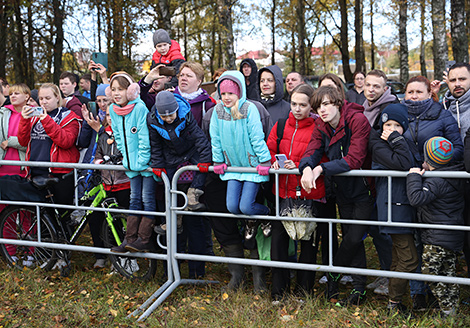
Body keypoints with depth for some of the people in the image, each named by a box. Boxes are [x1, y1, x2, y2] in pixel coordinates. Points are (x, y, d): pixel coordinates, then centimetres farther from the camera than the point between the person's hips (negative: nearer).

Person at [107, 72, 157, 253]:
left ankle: (144, 240, 2)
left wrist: (141, 160, -15)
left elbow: (145, 137, -17)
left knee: (148, 199, -2)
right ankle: (130, 239, 14)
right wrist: (126, 157, 9)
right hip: (131, 163, 7)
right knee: (135, 199, 11)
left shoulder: (139, 107, -17)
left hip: (146, 162, -7)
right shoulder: (113, 110, 3)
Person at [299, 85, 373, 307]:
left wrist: (321, 169, -33)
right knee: (350, 237, 10)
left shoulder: (358, 120, -21)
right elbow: (311, 153, -10)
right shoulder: (321, 128, 0)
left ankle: (333, 275, 15)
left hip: (363, 189, -6)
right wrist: (307, 168, -34)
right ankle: (359, 288, 20)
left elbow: (354, 160, -29)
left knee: (354, 237, -8)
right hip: (343, 191, 6)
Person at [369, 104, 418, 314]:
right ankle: (394, 304, 3)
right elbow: (403, 164, -22)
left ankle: (394, 301, 24)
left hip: (404, 205, 9)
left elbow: (412, 166, 11)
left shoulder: (402, 143, 18)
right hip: (393, 207, -9)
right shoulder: (379, 146, -8)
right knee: (409, 259, -9)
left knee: (398, 258, 15)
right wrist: (395, 139, -14)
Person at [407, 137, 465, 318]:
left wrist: (414, 177, -19)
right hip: (454, 236, 9)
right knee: (448, 272, 16)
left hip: (438, 238, -9)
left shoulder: (436, 181, -21)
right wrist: (425, 173, 13)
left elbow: (417, 198, -31)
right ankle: (453, 307, 23)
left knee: (430, 270, -2)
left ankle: (447, 309, 0)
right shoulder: (454, 176, 7)